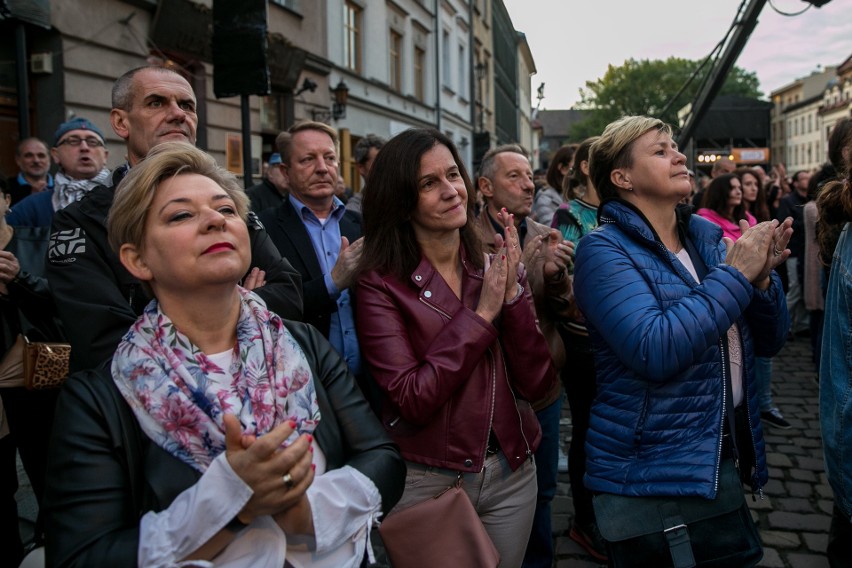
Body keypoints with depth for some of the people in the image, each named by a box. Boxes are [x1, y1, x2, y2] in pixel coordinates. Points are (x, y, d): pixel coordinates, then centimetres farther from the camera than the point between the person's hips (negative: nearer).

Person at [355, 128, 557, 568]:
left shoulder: (497, 268, 0)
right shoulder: (380, 284, -12)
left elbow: (536, 384, -6)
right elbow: (414, 400, -20)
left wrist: (512, 292, -17)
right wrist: (482, 312, -20)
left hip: (511, 475, 4)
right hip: (426, 481, -4)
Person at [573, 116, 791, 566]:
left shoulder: (708, 235, 5)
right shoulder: (604, 249, -14)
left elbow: (768, 341, 8)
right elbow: (654, 351, -28)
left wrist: (761, 276, -11)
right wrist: (734, 275, -20)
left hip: (723, 461, 7)